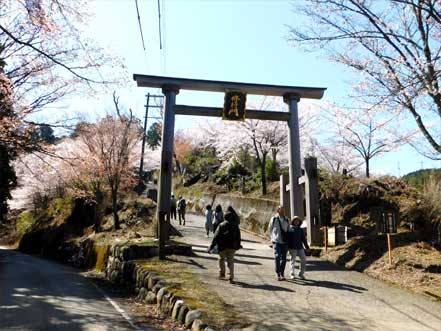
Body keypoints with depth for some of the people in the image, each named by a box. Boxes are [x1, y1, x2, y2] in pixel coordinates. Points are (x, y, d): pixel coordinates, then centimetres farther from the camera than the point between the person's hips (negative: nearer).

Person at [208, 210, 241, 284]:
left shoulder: (221, 225, -3)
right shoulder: (235, 225, 4)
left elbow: (216, 237, -7)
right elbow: (238, 237, 9)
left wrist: (211, 246, -6)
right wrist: (238, 245, 23)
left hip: (222, 246, -1)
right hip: (232, 246, 1)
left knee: (221, 259, 20)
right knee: (230, 261, 6)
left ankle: (222, 274, 19)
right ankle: (231, 277, -3)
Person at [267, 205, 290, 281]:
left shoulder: (286, 220, 7)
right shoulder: (274, 219, -1)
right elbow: (269, 229, 12)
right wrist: (272, 238, 13)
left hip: (284, 241, 3)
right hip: (276, 241, -3)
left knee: (283, 258, 5)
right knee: (277, 256, -13)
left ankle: (282, 274, 17)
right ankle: (278, 274, -5)